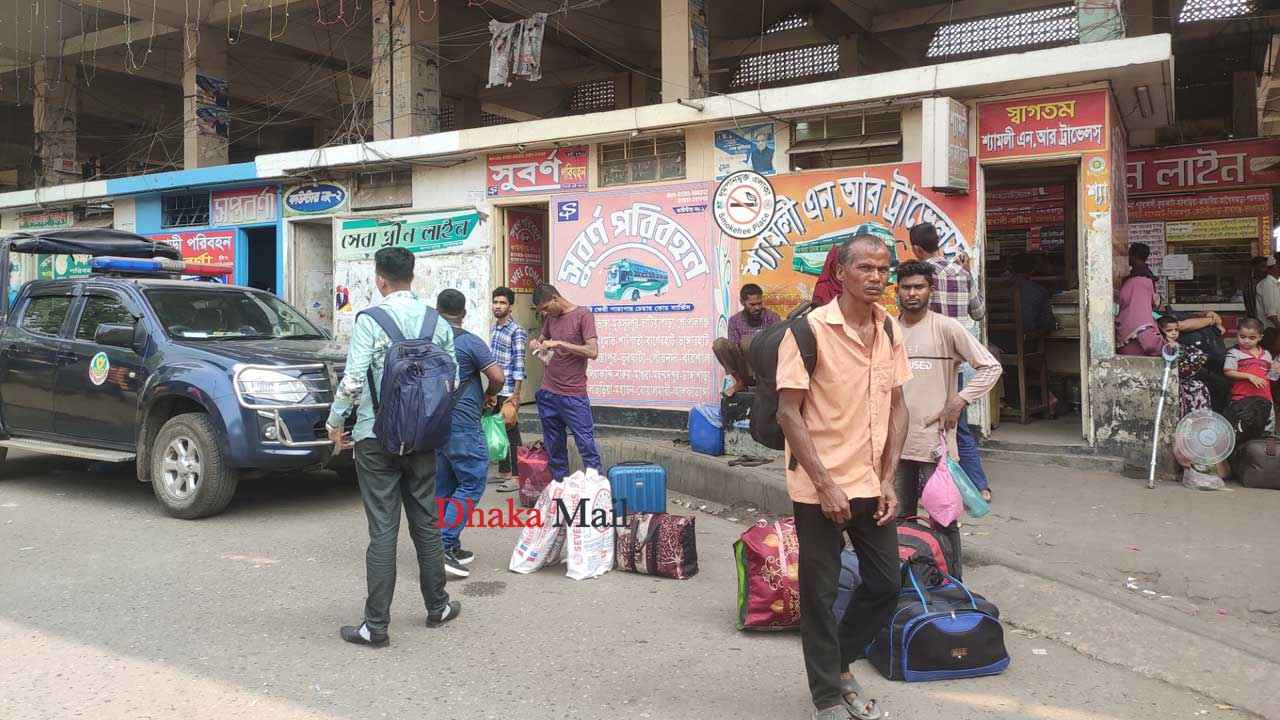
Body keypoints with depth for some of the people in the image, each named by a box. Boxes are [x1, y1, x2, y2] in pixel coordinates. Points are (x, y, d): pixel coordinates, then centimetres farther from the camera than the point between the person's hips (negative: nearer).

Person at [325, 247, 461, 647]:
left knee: (383, 531, -1)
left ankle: (376, 625, 4)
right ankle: (437, 607, 27)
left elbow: (353, 380, -15)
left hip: (376, 438, -4)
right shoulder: (437, 321, 3)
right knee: (426, 523, 16)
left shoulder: (369, 321, -11)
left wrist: (335, 423, -1)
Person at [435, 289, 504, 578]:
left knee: (443, 487, 13)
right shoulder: (469, 342, -10)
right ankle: (444, 544, -10)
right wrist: (488, 396, 7)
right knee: (472, 483, 0)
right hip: (462, 425, -6)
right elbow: (497, 377, -13)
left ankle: (451, 548, 17)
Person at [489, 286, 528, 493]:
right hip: (494, 391, 8)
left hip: (508, 392, -8)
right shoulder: (494, 327, 12)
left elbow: (519, 365, -15)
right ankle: (503, 472, 25)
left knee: (512, 434, -3)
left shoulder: (517, 331, -11)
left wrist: (516, 395, -19)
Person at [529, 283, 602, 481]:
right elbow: (541, 339, 27)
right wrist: (535, 344, 3)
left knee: (587, 446, -5)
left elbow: (593, 352, -15)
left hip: (573, 395, -6)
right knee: (555, 449, 9)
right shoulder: (550, 318, 12)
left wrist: (559, 343, -18)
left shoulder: (583, 315, -6)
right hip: (548, 393, 6)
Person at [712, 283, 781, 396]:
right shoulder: (735, 320, 5)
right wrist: (734, 376, -18)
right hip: (743, 369, 3)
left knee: (747, 341, -30)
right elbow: (731, 350, -3)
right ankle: (740, 381, -10)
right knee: (719, 343, -21)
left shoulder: (772, 317, -1)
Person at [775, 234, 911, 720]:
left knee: (885, 585, 12)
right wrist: (825, 485, -15)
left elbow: (896, 406, 12)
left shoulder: (891, 331, 6)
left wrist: (888, 480, 3)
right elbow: (789, 412, -13)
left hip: (872, 485, 6)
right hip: (820, 488, -6)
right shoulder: (810, 329, -12)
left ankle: (840, 664, 36)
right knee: (820, 592, 6)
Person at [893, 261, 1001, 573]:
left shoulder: (946, 328, -5)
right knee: (899, 518, 13)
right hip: (896, 440, 5)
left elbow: (991, 366, -4)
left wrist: (958, 402, -11)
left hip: (935, 440, -4)